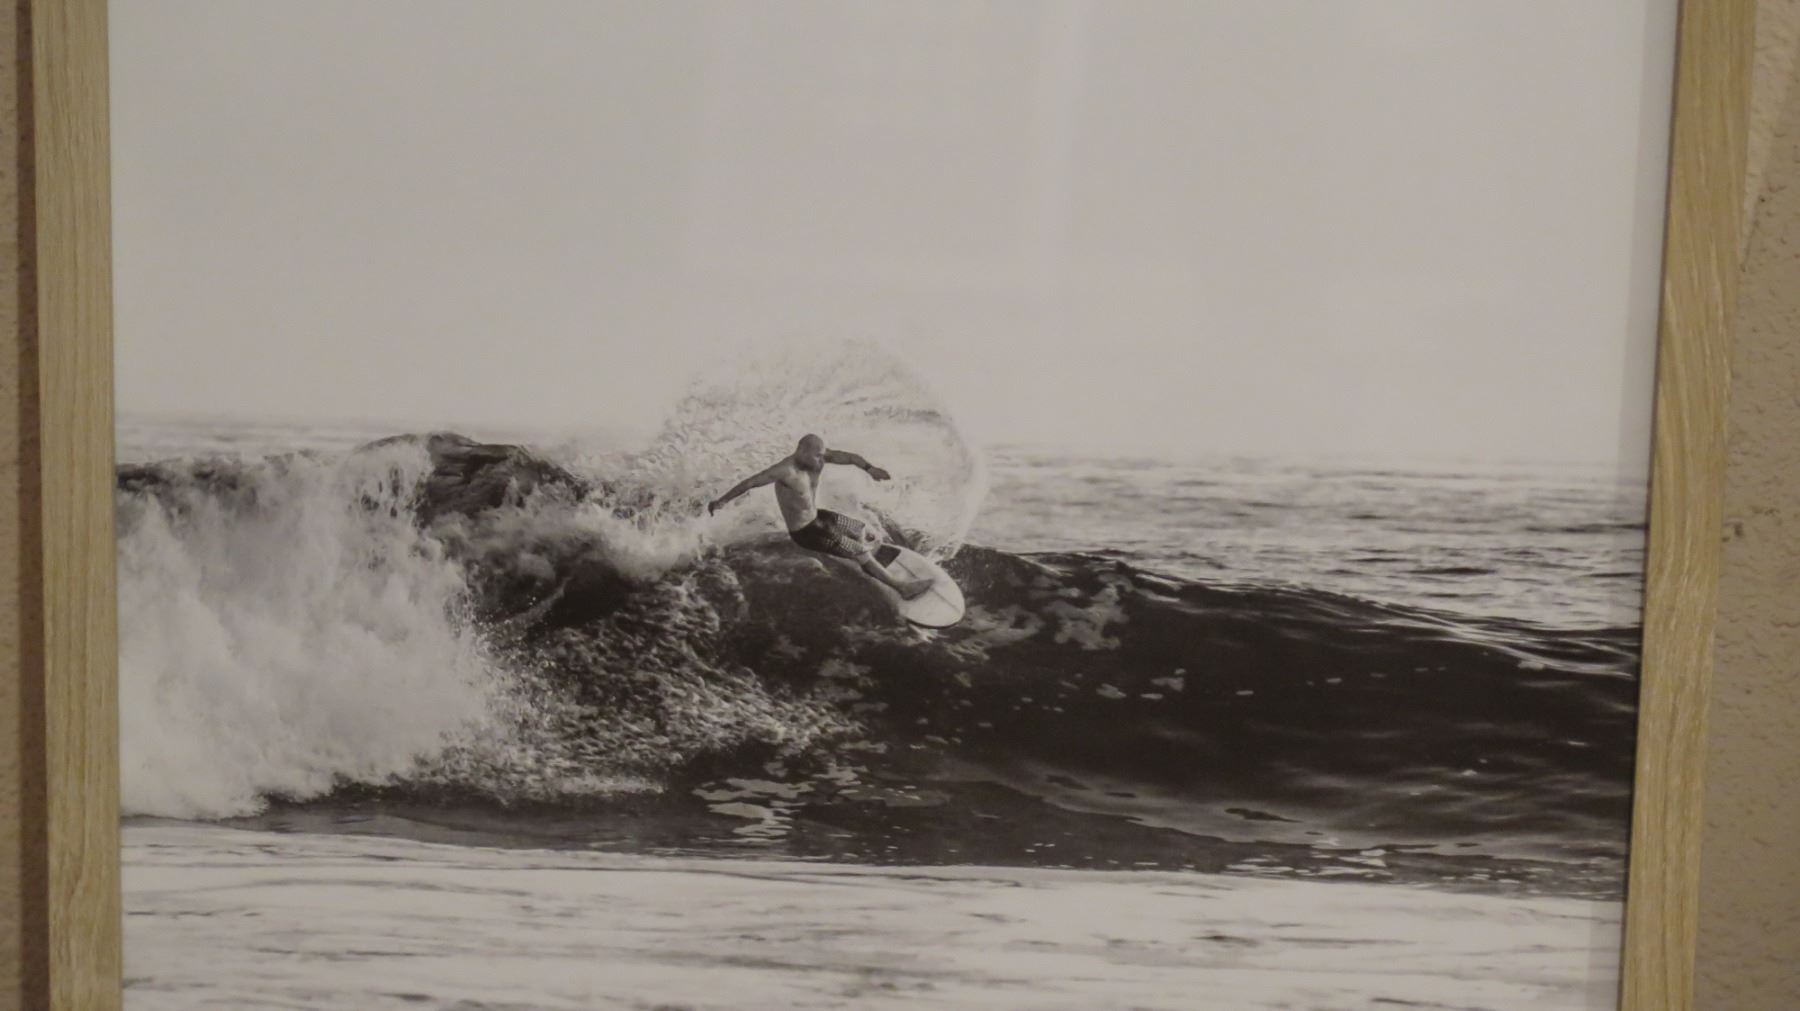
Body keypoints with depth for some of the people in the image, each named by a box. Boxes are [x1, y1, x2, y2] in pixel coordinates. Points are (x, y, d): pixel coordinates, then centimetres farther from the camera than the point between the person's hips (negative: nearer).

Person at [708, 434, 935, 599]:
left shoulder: (814, 457, -10)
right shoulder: (785, 471, -30)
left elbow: (847, 457, -18)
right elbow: (750, 482, -26)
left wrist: (869, 468, -37)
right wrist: (722, 501, -21)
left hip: (818, 517, 8)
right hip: (804, 532, -8)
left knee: (873, 538, 10)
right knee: (861, 552, -7)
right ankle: (901, 587, 4)